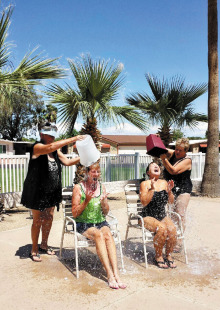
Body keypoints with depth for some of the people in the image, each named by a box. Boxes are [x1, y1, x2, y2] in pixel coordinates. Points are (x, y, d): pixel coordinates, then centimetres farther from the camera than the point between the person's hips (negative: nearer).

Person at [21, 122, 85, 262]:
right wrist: (72, 139, -36)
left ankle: (44, 246, 31)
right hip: (37, 191, -7)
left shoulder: (56, 151, 9)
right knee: (38, 220, 2)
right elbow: (50, 147, -34)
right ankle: (34, 250, 17)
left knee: (49, 218, 13)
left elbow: (67, 161, 8)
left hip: (51, 191, 7)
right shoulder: (37, 147, -14)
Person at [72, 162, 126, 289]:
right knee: (99, 235, -32)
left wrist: (103, 202, -10)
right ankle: (110, 275, -33)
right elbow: (75, 213, -6)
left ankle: (116, 274, -34)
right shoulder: (78, 187, -4)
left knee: (108, 235, -28)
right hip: (84, 223, -3)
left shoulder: (101, 187, 8)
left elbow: (106, 213, 12)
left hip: (100, 222, 3)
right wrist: (86, 200, -19)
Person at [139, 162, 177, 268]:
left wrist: (169, 191, -8)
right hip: (148, 217, -4)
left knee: (172, 229, -24)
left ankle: (169, 256, -2)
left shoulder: (164, 183, 9)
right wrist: (152, 189, -23)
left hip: (162, 216, 4)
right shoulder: (144, 184, -4)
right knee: (162, 228, -30)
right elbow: (144, 202, -16)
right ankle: (158, 257, -8)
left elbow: (171, 201, 9)